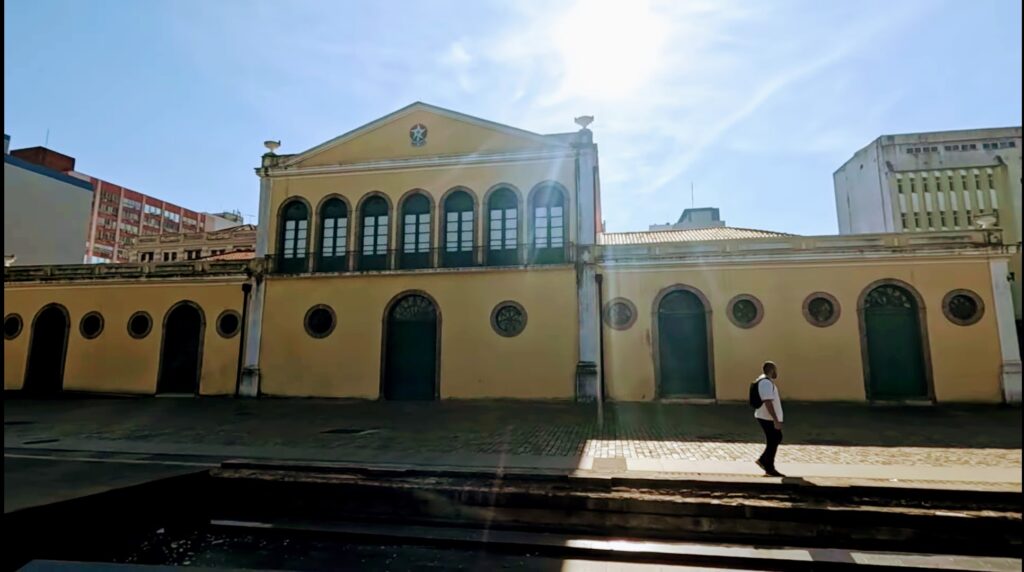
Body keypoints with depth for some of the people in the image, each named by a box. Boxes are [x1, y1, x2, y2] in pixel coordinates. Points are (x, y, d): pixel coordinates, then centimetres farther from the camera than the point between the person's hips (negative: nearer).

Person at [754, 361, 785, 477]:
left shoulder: (766, 381, 13)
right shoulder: (766, 382, -22)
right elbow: (768, 403, -27)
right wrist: (776, 420, -28)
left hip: (768, 417, 10)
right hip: (768, 418, -10)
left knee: (777, 439, 17)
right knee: (772, 442, 0)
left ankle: (762, 460, 21)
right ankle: (769, 469, 12)